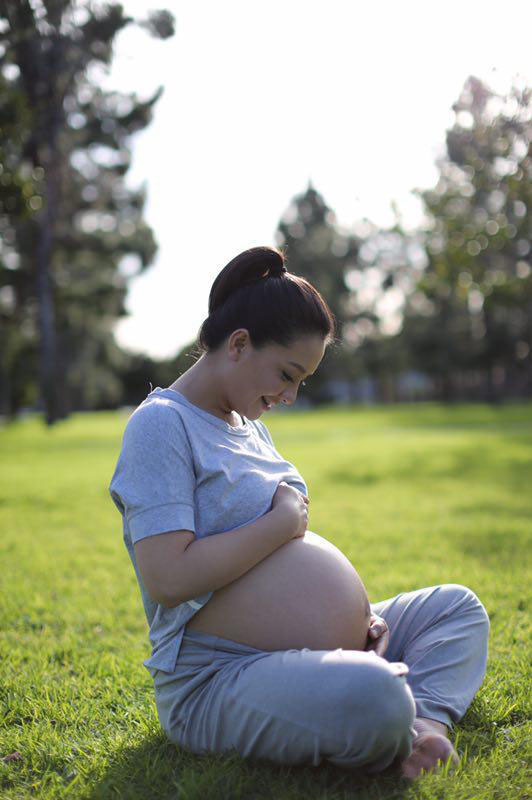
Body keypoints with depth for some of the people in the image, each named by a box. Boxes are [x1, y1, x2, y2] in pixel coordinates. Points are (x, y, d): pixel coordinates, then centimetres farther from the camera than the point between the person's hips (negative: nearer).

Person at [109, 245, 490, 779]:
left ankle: (423, 720, -13)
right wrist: (284, 521, -14)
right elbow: (169, 579, -23)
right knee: (374, 695, -38)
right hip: (214, 680, -10)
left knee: (458, 607, 12)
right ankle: (391, 746, -5)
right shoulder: (161, 424, -12)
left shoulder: (250, 426, 16)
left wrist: (356, 609, 4)